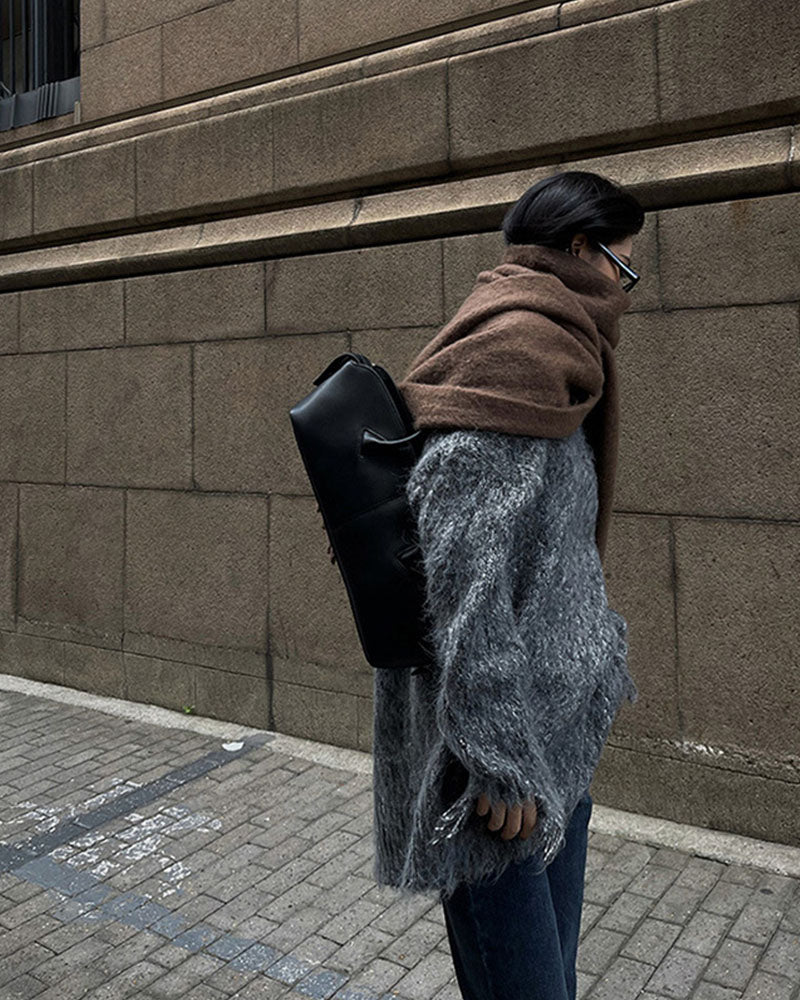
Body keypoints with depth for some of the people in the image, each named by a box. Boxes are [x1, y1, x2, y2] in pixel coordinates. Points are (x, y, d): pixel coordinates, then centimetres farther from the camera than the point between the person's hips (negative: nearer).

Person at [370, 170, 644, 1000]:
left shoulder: (542, 350, 17)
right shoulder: (515, 347, -17)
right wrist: (498, 758, -22)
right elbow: (466, 566, -25)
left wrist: (598, 665, 25)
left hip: (554, 736, 10)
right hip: (508, 749, -10)